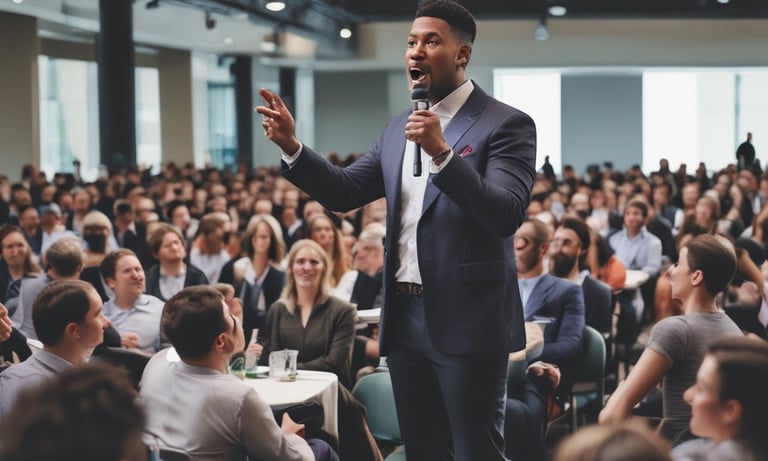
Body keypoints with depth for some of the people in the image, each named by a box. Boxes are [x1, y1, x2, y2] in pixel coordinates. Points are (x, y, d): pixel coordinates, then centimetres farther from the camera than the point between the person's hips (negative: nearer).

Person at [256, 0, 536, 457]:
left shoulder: (506, 124, -8)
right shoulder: (399, 129, 13)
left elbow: (508, 214, -20)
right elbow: (345, 191, 10)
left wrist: (442, 153, -30)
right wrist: (292, 146, -5)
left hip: (467, 320, -6)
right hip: (405, 317, 7)